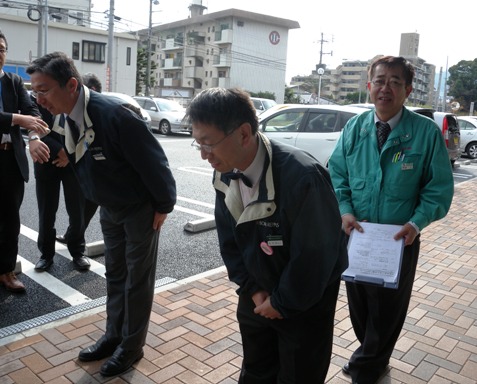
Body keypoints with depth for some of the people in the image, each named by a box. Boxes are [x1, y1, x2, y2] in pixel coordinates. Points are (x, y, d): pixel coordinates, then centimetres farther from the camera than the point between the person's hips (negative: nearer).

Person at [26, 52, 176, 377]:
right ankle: (114, 336, 38)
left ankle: (132, 346, 26)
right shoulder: (69, 118, -4)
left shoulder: (114, 114, -31)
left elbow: (154, 161, -25)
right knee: (115, 275, 20)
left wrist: (164, 206, -17)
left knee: (137, 280, 8)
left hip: (140, 209, -7)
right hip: (109, 209, 8)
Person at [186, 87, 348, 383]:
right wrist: (252, 289, -5)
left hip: (304, 302, -5)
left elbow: (315, 257, -25)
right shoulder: (225, 173, -9)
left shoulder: (303, 178, -33)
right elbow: (228, 239, 1)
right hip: (258, 296, 6)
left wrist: (282, 303, -13)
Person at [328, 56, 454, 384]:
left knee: (387, 309, 14)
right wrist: (345, 210, -12)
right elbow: (337, 173, 3)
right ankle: (374, 357, 46)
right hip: (355, 235, 3)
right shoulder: (354, 128, -1)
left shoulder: (426, 131, -11)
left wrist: (417, 223, -20)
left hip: (400, 241, -3)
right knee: (359, 304, 19)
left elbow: (440, 186, -7)